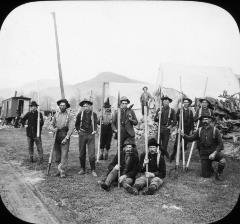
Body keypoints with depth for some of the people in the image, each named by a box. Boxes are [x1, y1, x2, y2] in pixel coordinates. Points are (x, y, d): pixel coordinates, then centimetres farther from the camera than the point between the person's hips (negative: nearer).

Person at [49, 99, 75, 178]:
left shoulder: (70, 115, -3)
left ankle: (63, 172, 0)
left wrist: (66, 138, -13)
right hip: (56, 136, 4)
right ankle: (59, 170, 20)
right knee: (57, 155, 7)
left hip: (65, 136, -4)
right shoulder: (56, 114, 10)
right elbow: (51, 125, 13)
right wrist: (53, 129, -11)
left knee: (64, 154, -6)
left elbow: (71, 128, -8)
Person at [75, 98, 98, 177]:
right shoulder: (80, 114, 2)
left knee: (92, 154, -6)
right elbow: (76, 124, 18)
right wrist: (78, 130, 8)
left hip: (91, 135, -1)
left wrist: (95, 130, 7)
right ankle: (82, 169, 20)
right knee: (82, 153, 7)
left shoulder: (93, 114, 2)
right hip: (82, 135, 1)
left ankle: (93, 170, 4)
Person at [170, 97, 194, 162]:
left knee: (185, 144, 5)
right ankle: (172, 156, -1)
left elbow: (192, 121, 8)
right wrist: (178, 116, -20)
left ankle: (182, 157, 18)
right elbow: (176, 118, 1)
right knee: (176, 143, -6)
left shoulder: (190, 111, 9)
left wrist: (191, 129, 2)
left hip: (187, 130, 2)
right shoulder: (179, 110, 6)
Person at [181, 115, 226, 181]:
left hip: (214, 151, -2)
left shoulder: (215, 130, -8)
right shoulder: (199, 130, 2)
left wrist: (214, 153, -22)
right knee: (205, 175, 1)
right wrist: (184, 135, -23)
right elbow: (191, 138, -5)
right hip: (204, 154, 2)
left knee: (222, 161, -35)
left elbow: (220, 144, -10)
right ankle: (210, 169, 38)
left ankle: (219, 173, -3)